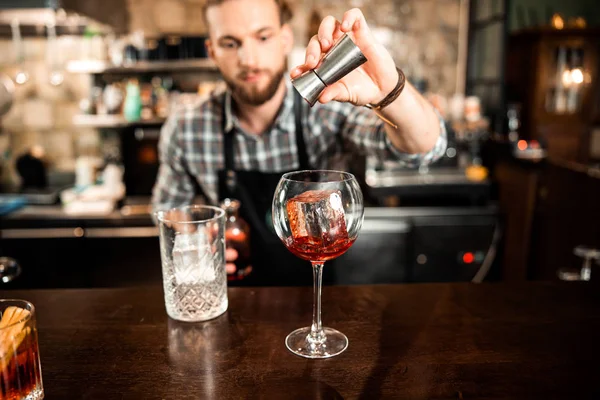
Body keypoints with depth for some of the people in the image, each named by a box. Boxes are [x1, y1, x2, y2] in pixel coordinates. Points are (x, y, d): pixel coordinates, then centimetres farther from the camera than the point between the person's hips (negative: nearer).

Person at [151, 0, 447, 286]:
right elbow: (168, 207, 7)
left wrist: (390, 91, -48)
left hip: (317, 283, 0)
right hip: (237, 291, 1)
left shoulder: (326, 109, -16)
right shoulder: (185, 129, -11)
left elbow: (424, 148, -29)